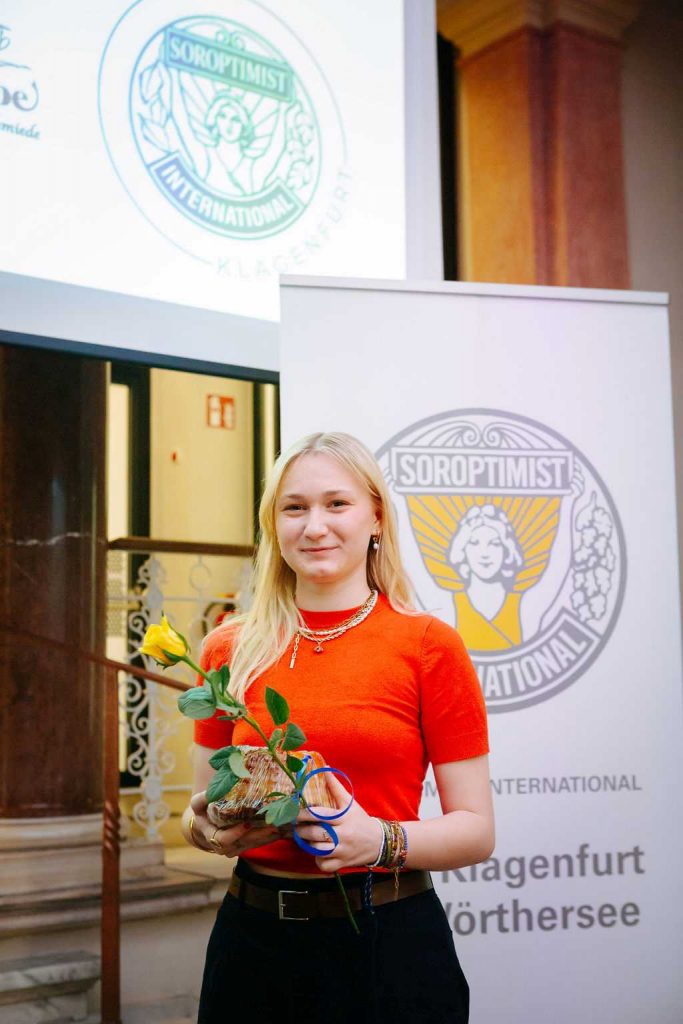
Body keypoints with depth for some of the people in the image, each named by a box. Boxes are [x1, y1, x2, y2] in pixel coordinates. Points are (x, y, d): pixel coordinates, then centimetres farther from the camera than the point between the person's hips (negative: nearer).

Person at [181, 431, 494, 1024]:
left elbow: (476, 830, -5)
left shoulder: (429, 645, -8)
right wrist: (207, 828, -9)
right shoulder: (230, 650, 1)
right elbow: (204, 808, 12)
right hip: (253, 936, 3)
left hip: (389, 939, -3)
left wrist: (383, 840, -22)